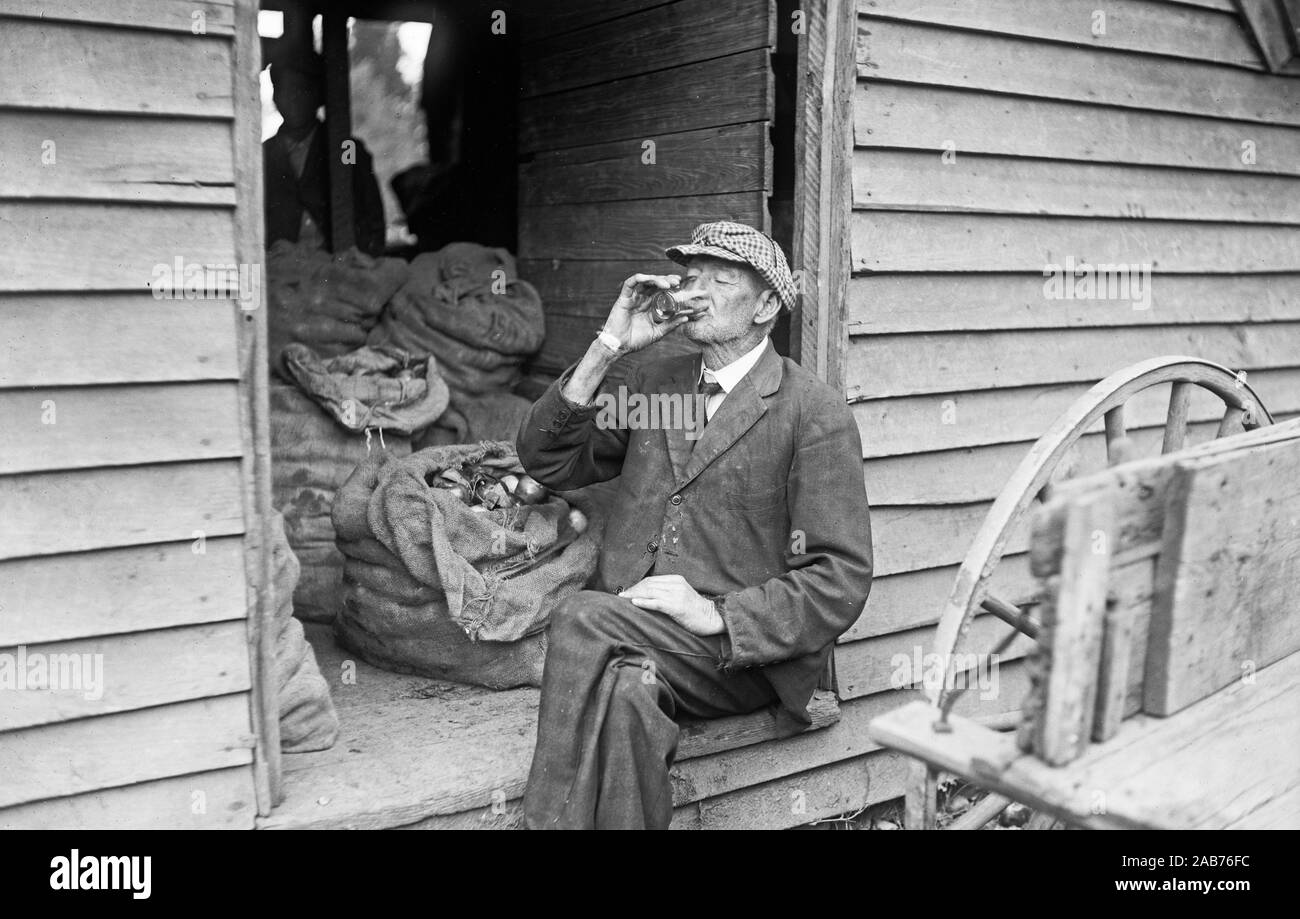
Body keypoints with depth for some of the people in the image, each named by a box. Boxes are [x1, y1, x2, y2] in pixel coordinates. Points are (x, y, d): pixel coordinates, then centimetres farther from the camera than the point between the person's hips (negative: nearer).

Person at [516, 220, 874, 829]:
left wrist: (715, 615, -18)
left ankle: (548, 818, -17)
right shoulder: (653, 383, 18)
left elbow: (840, 580, -7)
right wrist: (607, 349, 1)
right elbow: (545, 461, 11)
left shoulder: (815, 413, -2)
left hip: (743, 650, -4)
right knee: (627, 691, -31)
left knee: (582, 617, -28)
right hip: (634, 639, 4)